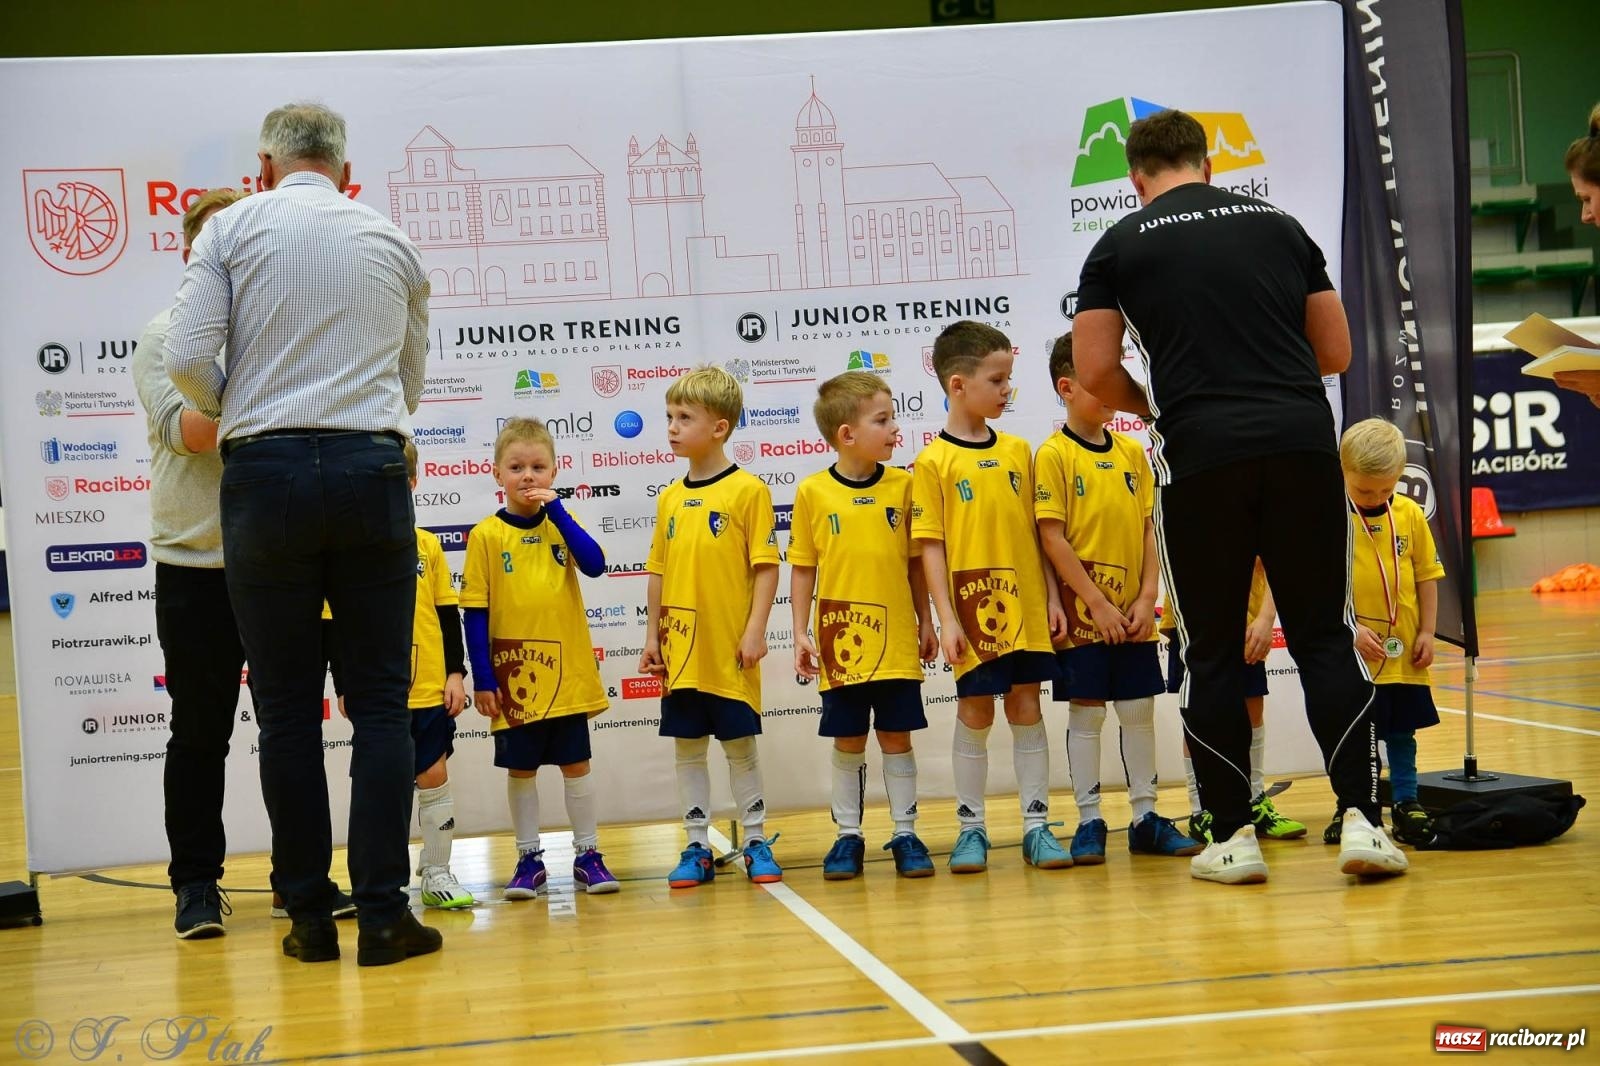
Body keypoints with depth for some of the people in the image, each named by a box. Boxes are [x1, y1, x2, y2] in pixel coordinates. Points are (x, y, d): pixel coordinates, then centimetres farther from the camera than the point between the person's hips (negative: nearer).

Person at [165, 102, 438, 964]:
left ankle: (309, 916, 9)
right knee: (381, 702, 3)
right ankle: (383, 915, 0)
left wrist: (232, 409, 15)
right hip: (371, 469, 1)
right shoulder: (392, 242, 13)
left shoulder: (233, 229, 4)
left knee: (288, 708, 5)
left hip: (265, 472, -1)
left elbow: (186, 359, -4)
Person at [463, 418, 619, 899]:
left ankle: (587, 855, 18)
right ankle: (529, 860, 18)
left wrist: (557, 511, -15)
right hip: (513, 677, -2)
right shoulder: (487, 535, -4)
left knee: (576, 765, 8)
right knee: (521, 770, 7)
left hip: (566, 673, 2)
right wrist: (482, 678, -8)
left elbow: (595, 564, -14)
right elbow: (475, 611, -4)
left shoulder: (559, 525, 4)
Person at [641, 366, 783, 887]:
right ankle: (697, 848, 16)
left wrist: (755, 630, -14)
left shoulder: (747, 490, -6)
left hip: (729, 648, -5)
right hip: (680, 650, 5)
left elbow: (765, 567, -8)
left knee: (739, 745, 4)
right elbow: (660, 573, 14)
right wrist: (653, 634, 10)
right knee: (687, 747, 8)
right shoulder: (670, 498, 9)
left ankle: (756, 844, 15)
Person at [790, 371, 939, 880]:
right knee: (847, 741, 7)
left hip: (897, 641, 1)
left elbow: (915, 560, 8)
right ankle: (848, 836, 18)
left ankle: (905, 834, 17)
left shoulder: (902, 484, 1)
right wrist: (801, 633, -2)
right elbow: (802, 567, 1)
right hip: (841, 642, -1)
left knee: (897, 738, 7)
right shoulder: (812, 492, -4)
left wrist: (925, 622, 9)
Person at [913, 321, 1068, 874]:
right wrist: (946, 618, -11)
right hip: (973, 612, -3)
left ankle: (1037, 825, 13)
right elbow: (931, 545, -6)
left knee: (1027, 708, 7)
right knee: (974, 714, 4)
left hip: (1026, 609, 4)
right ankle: (971, 828, 15)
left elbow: (1036, 531, 11)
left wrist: (1052, 596, 6)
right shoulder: (933, 462, -5)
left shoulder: (1018, 451, 8)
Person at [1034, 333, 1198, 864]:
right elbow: (1052, 538, -12)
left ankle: (1146, 817, 18)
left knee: (1139, 710, 9)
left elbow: (1148, 530, 8)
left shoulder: (1132, 452, 8)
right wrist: (1097, 603, -14)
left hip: (1133, 615, 5)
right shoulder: (1054, 455, -7)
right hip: (1083, 613, -5)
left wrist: (1147, 598, -3)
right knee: (1085, 714, 2)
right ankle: (1089, 822, 10)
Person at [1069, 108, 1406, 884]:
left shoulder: (1119, 246, 6)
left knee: (1212, 652, 8)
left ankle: (1233, 836, 10)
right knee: (1325, 637, 8)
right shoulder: (1278, 225, 14)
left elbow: (1096, 371, 0)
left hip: (1200, 454, -2)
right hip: (1303, 442, 2)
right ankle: (1360, 819, 0)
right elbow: (1336, 352, 17)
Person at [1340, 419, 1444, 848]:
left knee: (1402, 732, 13)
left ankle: (1406, 803, 23)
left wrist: (1427, 632, 2)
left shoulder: (1410, 515, 1)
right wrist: (1350, 630, -20)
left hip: (1404, 656, 3)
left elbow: (1427, 576, 7)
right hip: (1350, 656, -3)